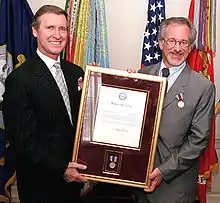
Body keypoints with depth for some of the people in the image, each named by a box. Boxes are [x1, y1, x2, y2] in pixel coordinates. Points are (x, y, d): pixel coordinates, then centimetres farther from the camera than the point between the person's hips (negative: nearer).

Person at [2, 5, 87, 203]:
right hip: (41, 182, -5)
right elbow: (21, 138, -16)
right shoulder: (20, 79, -15)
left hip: (73, 176, 6)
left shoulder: (76, 72, 4)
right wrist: (60, 168, -17)